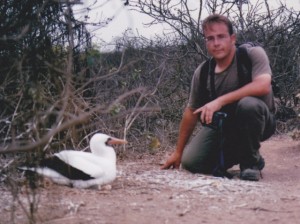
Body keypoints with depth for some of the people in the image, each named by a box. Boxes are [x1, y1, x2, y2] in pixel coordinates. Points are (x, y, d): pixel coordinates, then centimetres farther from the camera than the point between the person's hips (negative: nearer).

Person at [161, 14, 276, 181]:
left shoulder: (253, 54, -16)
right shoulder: (202, 72, -4)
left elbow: (263, 86, -35)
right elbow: (191, 112, 5)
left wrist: (220, 101, -36)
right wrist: (178, 152, 9)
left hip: (256, 122, -4)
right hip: (222, 126, 4)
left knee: (248, 104, -38)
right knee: (190, 162, -15)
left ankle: (252, 161, -13)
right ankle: (236, 152, 14)